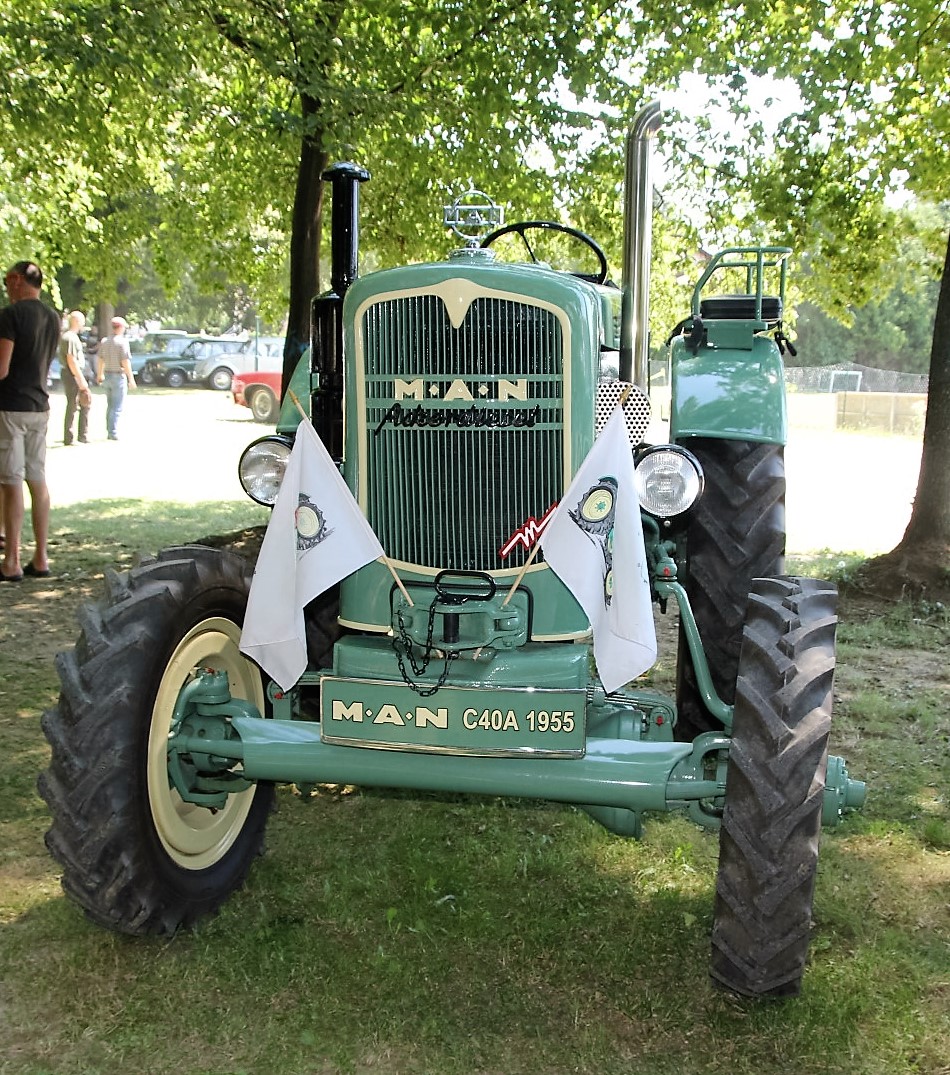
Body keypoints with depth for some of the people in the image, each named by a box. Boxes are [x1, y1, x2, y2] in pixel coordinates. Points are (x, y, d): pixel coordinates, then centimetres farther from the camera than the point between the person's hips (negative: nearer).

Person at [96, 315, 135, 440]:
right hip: (119, 376, -7)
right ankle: (113, 433, -5)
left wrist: (100, 374, 28)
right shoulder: (122, 342, -13)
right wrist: (131, 379, -12)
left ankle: (109, 432, 21)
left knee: (110, 406, 17)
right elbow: (125, 362, -16)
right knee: (117, 407, -3)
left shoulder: (104, 342, 7)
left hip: (107, 375, 7)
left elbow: (100, 359, 14)